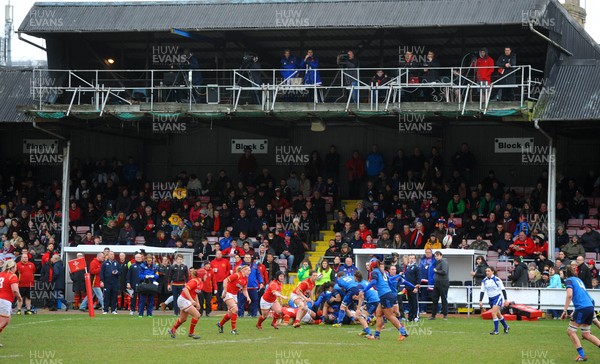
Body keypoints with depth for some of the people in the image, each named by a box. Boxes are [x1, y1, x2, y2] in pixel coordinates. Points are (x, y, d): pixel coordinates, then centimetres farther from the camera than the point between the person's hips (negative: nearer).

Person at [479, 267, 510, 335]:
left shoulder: (497, 279, -12)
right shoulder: (484, 281, 2)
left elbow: (503, 289, -8)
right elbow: (482, 291, 4)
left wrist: (505, 300, -9)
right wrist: (480, 301, -5)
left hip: (498, 297, -6)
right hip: (491, 299, 6)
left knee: (493, 313, -19)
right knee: (498, 314, 16)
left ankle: (496, 330, -14)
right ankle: (506, 327, 36)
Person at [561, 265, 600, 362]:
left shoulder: (569, 280, 1)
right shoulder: (578, 280, 24)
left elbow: (569, 295, -14)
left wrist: (565, 310, -13)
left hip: (582, 307, -7)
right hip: (590, 306, 7)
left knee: (571, 331, 2)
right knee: (585, 334, 15)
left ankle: (582, 355, -6)